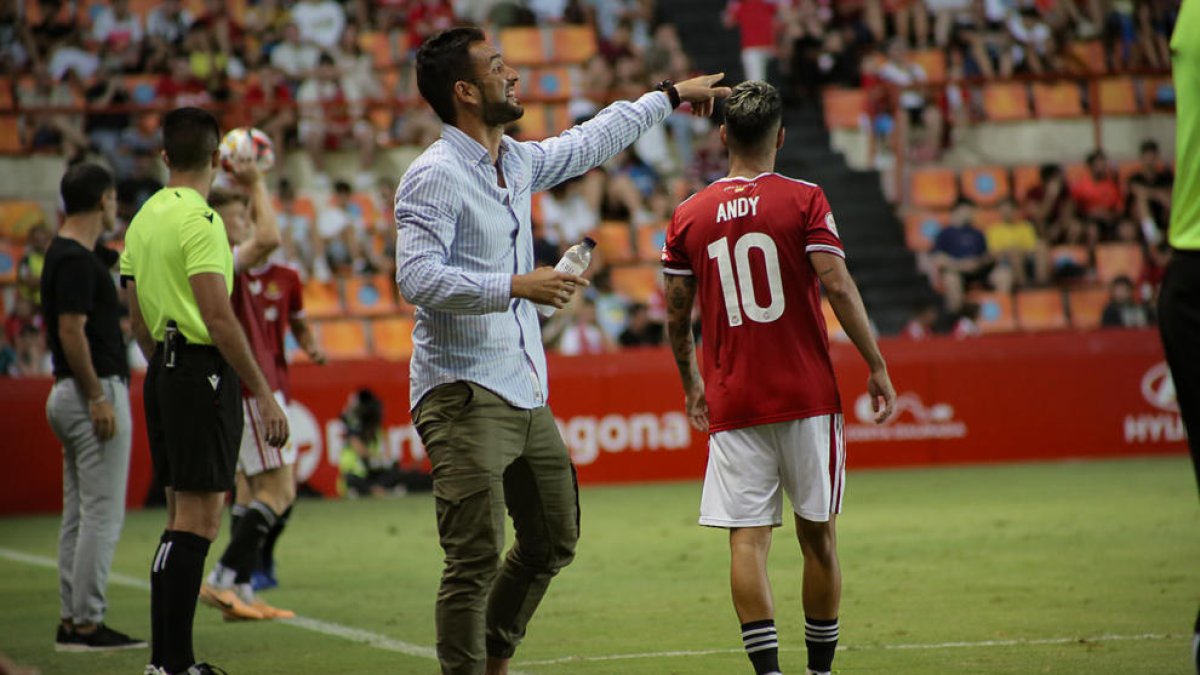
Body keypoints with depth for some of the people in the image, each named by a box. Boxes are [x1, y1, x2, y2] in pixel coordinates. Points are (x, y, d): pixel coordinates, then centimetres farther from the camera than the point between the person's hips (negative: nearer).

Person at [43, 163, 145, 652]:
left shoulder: (67, 255, 14)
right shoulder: (77, 260, -16)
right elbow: (71, 332, -21)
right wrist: (98, 398, -21)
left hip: (73, 394, 10)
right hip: (96, 392, -10)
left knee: (79, 515, 11)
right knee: (102, 515, -8)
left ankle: (72, 620, 13)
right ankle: (86, 624, -8)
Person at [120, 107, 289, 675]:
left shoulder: (143, 219, 14)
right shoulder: (199, 219, -13)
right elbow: (217, 315, -19)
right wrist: (263, 393, -18)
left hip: (163, 372, 9)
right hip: (202, 371, -9)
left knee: (185, 516, 13)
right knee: (196, 521, -8)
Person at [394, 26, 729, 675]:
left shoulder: (517, 161, 13)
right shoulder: (434, 176, -13)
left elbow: (589, 142, 32)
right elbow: (417, 277, -24)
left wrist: (668, 96, 40)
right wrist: (518, 286, -27)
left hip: (526, 394, 9)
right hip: (465, 395, -9)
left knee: (553, 541, 17)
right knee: (475, 560, -12)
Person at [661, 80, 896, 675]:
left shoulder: (688, 216, 5)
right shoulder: (804, 200, -2)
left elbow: (676, 316, 8)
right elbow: (837, 287, -11)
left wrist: (691, 383, 24)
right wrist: (877, 366, -4)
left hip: (732, 403, 1)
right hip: (807, 397, -1)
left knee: (747, 539, -2)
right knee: (818, 534, 9)